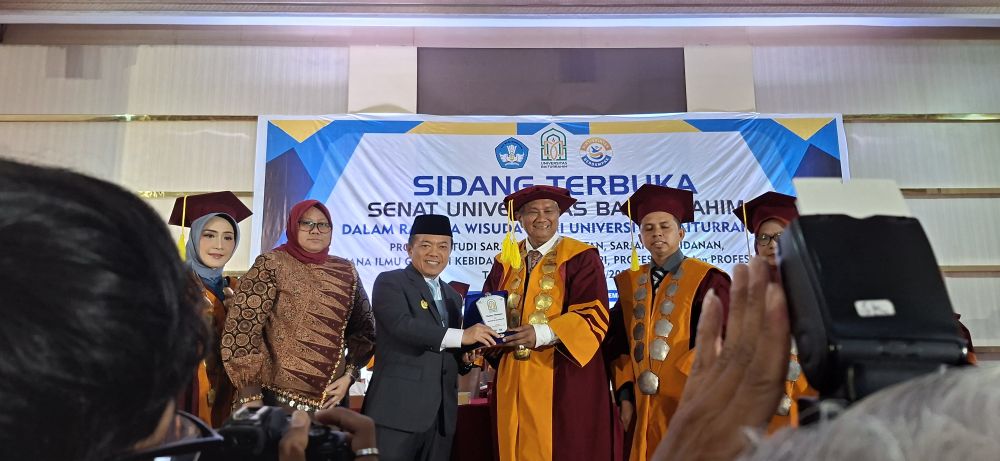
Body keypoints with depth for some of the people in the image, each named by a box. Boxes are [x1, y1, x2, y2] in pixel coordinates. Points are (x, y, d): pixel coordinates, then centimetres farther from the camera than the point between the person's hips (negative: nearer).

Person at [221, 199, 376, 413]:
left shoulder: (346, 271, 7)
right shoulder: (272, 264, -5)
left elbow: (363, 328, 13)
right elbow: (241, 328, -10)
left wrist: (349, 375, 0)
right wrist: (251, 398, -13)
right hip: (275, 400, -4)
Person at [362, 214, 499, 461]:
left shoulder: (453, 296, 19)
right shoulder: (390, 282, -3)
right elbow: (402, 325, -20)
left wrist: (466, 357, 1)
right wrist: (461, 335, -25)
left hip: (441, 413, 7)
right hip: (399, 408, -6)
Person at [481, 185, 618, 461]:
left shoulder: (581, 257, -3)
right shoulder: (505, 262, 11)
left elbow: (594, 313, -12)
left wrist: (542, 333, -23)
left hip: (563, 377, -4)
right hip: (513, 377, 4)